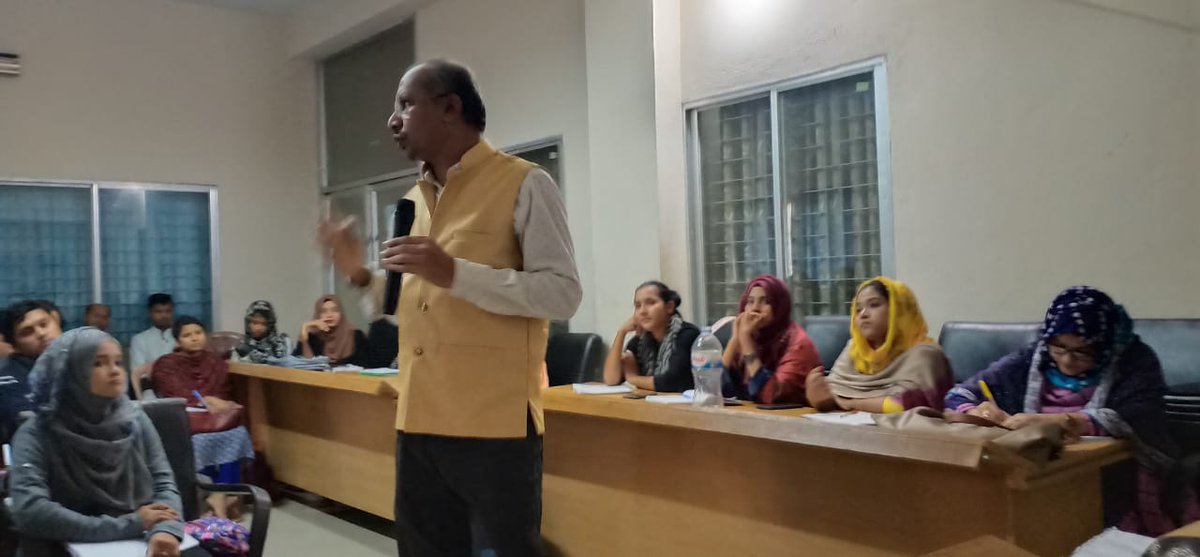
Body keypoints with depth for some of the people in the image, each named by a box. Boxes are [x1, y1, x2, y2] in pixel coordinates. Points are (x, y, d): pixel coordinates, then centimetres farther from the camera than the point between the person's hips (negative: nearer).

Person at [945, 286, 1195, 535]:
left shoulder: (1135, 360, -1)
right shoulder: (1029, 361, 4)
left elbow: (1134, 421, -19)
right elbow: (958, 396, 7)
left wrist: (1048, 420, -24)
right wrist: (976, 413, -17)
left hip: (1118, 483, -1)